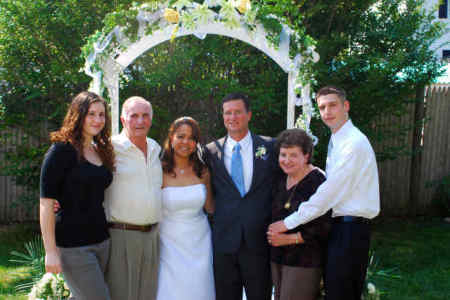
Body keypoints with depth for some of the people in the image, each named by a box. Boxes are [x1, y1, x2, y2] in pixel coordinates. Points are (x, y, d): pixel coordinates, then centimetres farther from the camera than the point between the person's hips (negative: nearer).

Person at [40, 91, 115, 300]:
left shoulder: (102, 151, 12)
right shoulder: (62, 150, -9)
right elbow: (46, 202, -13)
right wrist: (50, 251, -16)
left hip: (101, 241, 7)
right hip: (73, 245, -7)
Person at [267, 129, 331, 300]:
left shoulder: (317, 183, -14)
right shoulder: (281, 180, 9)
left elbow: (323, 228, -17)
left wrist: (289, 239, -14)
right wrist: (272, 237, 8)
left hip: (304, 262, -7)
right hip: (278, 258, 7)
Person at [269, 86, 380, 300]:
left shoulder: (354, 143, -17)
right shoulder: (336, 140, 14)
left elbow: (330, 192, -21)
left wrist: (288, 223, -16)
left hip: (350, 229, -9)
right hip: (341, 225, 9)